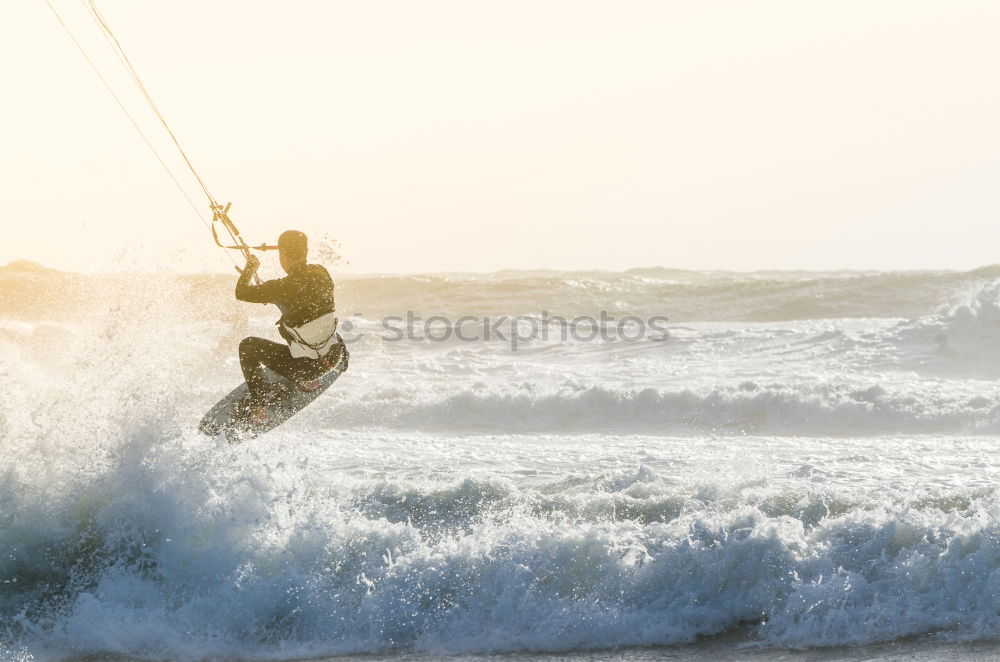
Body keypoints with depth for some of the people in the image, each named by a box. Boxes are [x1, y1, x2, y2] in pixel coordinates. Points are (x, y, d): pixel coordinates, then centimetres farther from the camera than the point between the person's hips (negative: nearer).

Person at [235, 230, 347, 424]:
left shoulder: (281, 287, -22)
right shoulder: (322, 274, -6)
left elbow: (241, 292, -7)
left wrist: (251, 267, 12)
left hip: (306, 365, -5)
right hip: (334, 357, 5)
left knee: (248, 346, 15)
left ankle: (258, 407, 13)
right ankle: (308, 380, 37)